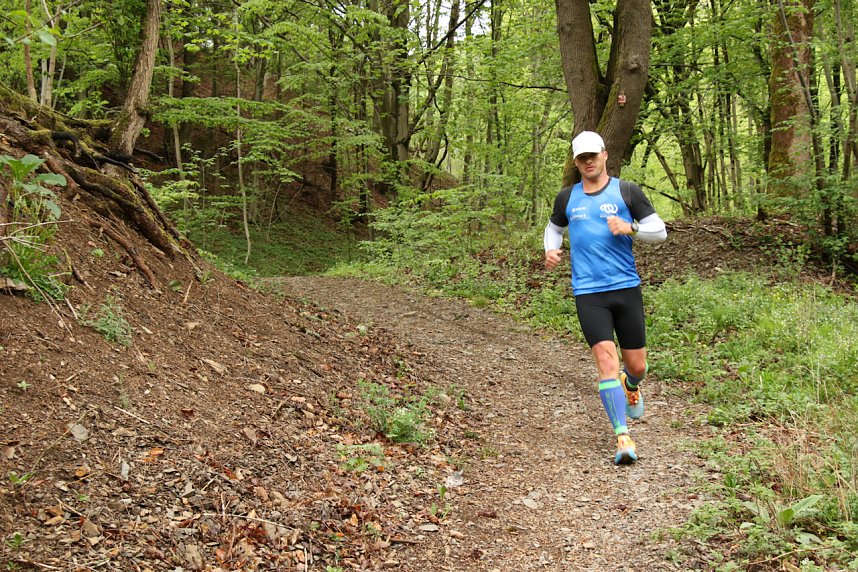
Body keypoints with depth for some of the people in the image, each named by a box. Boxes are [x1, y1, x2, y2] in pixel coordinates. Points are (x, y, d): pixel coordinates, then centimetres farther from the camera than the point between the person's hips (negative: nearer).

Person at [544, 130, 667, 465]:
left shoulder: (626, 192, 3)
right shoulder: (567, 198, 10)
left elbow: (660, 231, 4)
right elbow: (554, 227, 29)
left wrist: (630, 228, -15)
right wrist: (551, 250, 7)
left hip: (626, 288, 0)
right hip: (588, 293, 0)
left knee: (637, 365, 8)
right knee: (606, 359, -16)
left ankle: (630, 386, 47)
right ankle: (623, 438, -13)